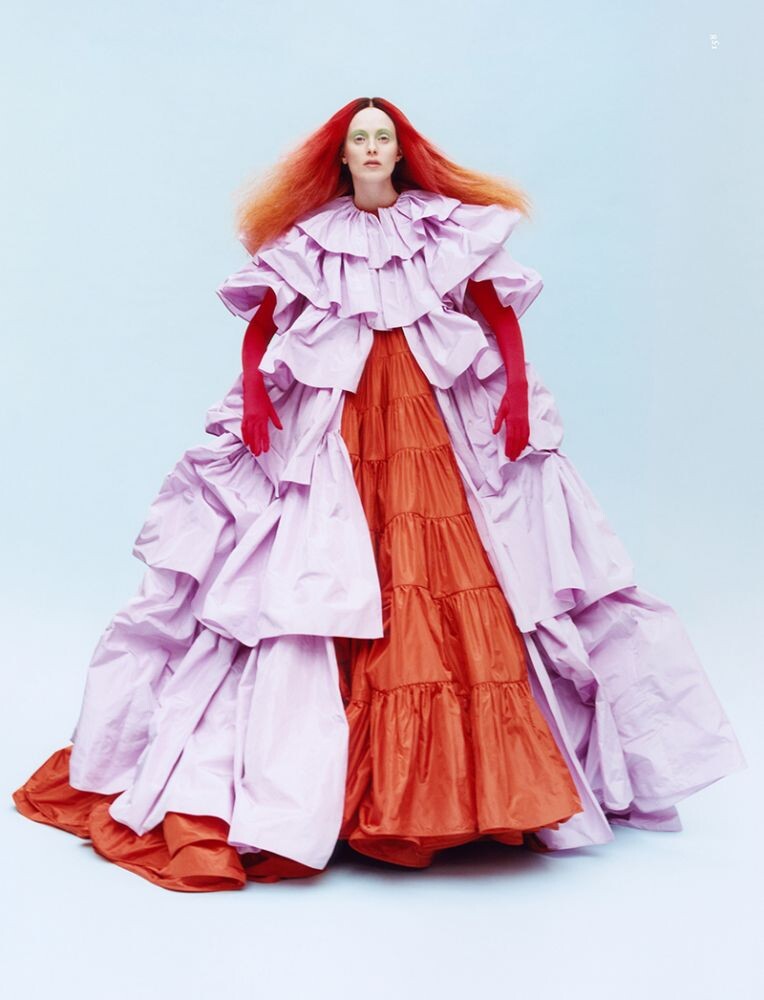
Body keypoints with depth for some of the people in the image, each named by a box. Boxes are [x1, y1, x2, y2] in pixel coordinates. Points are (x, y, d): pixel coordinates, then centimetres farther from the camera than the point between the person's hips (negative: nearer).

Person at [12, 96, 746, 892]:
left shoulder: (448, 229, 10)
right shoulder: (307, 238, 11)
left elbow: (500, 312, 6)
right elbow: (261, 321, 6)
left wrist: (518, 389, -7)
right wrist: (252, 394, -10)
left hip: (437, 428, 0)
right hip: (332, 431, 0)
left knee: (454, 576, -6)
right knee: (321, 579, -8)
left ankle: (477, 774, 5)